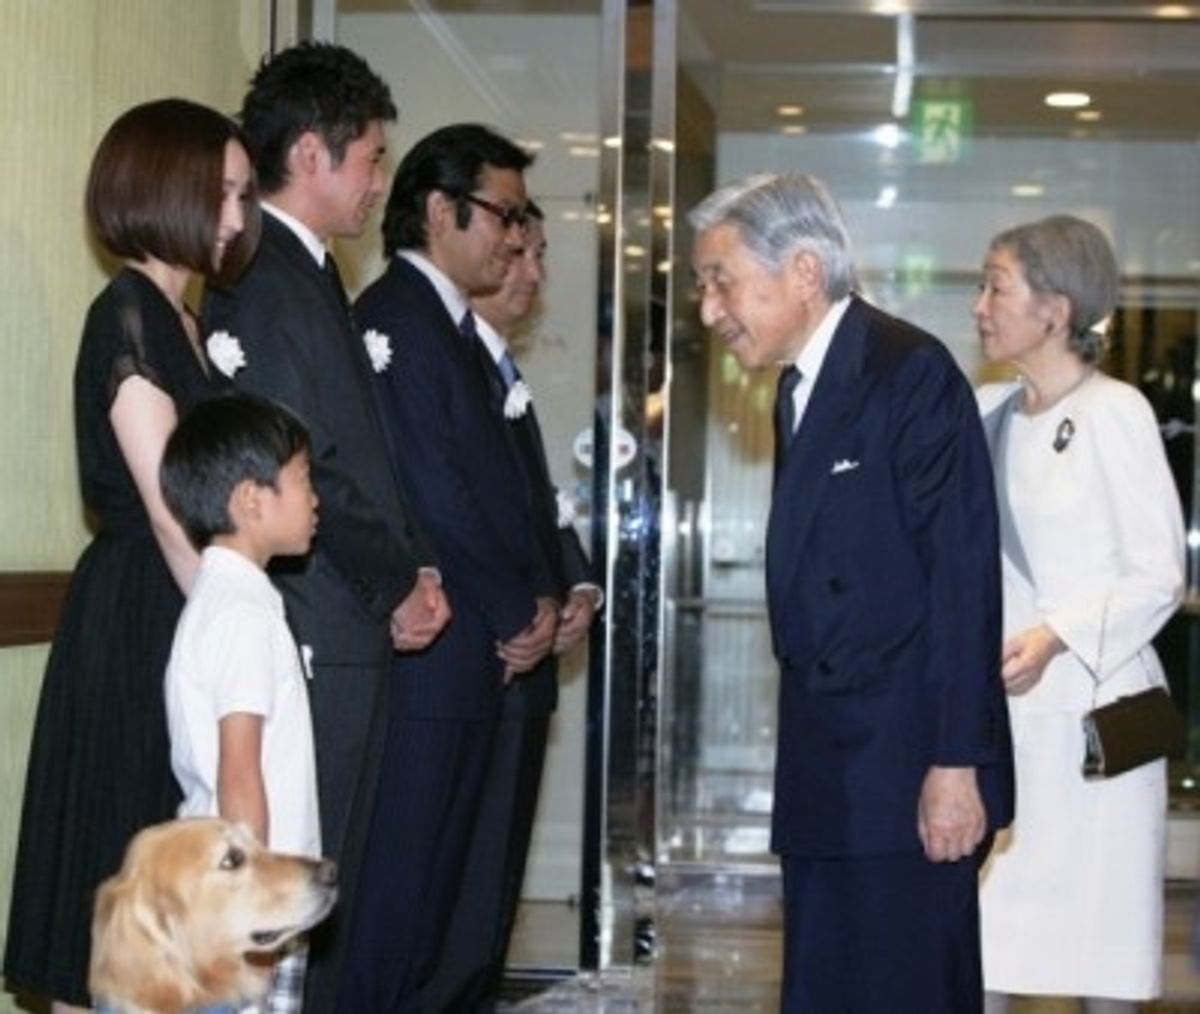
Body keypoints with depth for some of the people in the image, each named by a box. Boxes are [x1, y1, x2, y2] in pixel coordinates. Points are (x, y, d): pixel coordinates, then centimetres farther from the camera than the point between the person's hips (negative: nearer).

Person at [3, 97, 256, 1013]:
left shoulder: (177, 318, 14)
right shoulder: (129, 315, -13)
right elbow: (169, 506, -17)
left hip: (183, 622, 9)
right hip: (137, 626, -9)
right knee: (122, 872, -2)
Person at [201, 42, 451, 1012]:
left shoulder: (310, 277, 17)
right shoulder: (265, 283, -13)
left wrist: (411, 571, 5)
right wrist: (399, 584, -8)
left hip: (350, 636, 10)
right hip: (312, 641, -10)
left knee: (329, 890, 13)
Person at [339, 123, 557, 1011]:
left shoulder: (455, 329, 18)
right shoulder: (395, 321, -12)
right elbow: (433, 496, -18)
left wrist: (540, 597, 3)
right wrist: (519, 615, -8)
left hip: (474, 660, 9)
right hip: (424, 654, -9)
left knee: (434, 880, 12)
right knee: (399, 877, -5)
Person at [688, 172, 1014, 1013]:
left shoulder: (911, 372, -9)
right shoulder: (801, 389, 16)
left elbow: (964, 575, -15)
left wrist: (955, 763, -19)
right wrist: (806, 771, 12)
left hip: (909, 777, -8)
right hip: (824, 784, 8)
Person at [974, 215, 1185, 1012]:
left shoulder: (1115, 412, -8)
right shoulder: (987, 413, 10)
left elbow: (1160, 573, -9)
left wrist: (1054, 638, -21)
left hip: (1093, 712, -5)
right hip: (1003, 710, 6)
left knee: (1098, 945, 2)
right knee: (979, 933, 3)